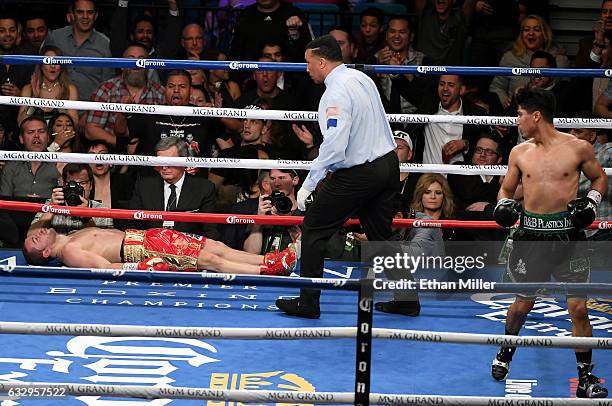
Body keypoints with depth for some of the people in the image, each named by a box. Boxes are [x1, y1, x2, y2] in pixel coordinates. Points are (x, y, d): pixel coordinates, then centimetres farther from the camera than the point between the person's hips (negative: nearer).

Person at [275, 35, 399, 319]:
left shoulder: (335, 94, -20)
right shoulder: (361, 78, 7)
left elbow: (334, 148, -26)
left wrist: (308, 184, -19)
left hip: (357, 174, -9)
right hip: (389, 164, 9)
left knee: (314, 228, 3)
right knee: (380, 235, 18)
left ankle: (308, 303, 5)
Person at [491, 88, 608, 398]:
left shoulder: (578, 148, -2)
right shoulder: (519, 153, 6)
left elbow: (600, 177, 13)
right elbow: (507, 188, 19)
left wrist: (591, 202, -4)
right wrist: (504, 206, -1)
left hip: (568, 235, -2)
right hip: (531, 233, 2)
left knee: (578, 308, -5)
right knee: (523, 304, 11)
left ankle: (585, 378, 6)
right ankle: (506, 350, 40)